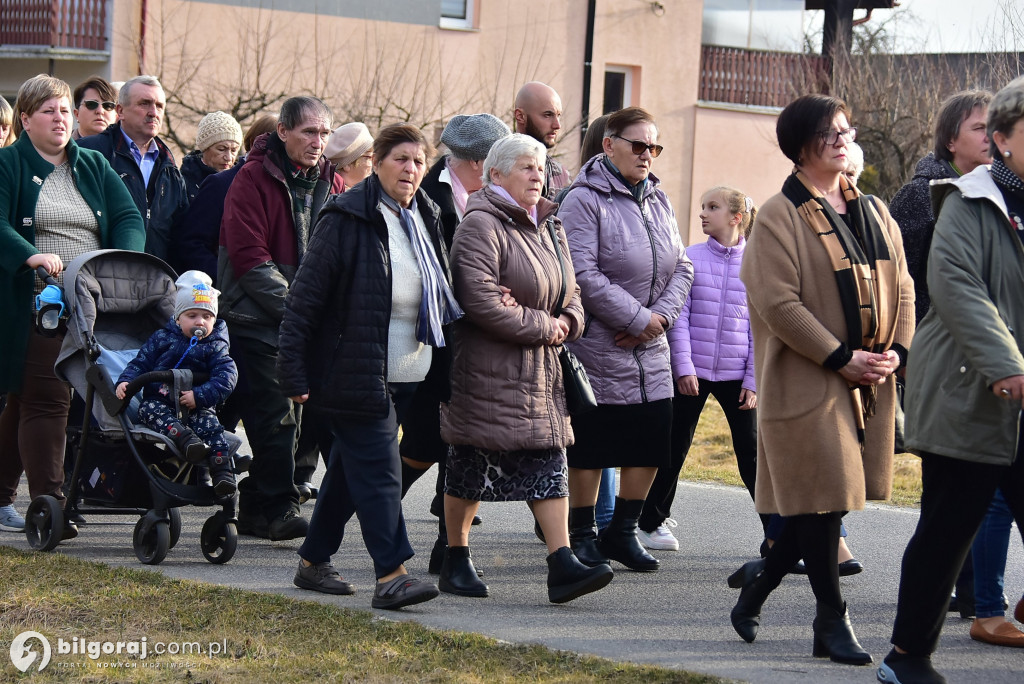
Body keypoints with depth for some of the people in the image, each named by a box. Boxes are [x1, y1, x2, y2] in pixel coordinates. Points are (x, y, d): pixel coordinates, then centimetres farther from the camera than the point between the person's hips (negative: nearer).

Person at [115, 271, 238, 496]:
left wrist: (200, 395, -20)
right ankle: (184, 438, -53)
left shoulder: (216, 348, 7)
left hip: (198, 408, -1)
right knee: (150, 409, -31)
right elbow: (140, 363, 11)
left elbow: (226, 376, -7)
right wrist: (125, 381, -10)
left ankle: (222, 471, -36)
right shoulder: (162, 339, 12)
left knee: (209, 424, -29)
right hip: (160, 402, 1)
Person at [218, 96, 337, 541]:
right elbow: (249, 258, -15)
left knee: (272, 415, 10)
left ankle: (254, 510, 17)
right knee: (274, 416, -9)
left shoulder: (329, 183, 10)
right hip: (256, 319, -6)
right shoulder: (254, 179, -10)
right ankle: (278, 508, -6)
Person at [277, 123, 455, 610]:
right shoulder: (348, 219, -10)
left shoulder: (425, 219, 12)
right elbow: (305, 294, -11)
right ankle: (390, 575, -15)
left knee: (351, 466, 15)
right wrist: (294, 369, -14)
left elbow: (442, 295, 22)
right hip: (354, 372, -7)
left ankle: (313, 561, 26)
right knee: (377, 469, -12)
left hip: (407, 376, 7)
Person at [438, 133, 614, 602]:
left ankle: (562, 565, -6)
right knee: (471, 467, 2)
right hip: (486, 369, -8)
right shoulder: (481, 225, -13)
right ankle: (455, 560, 15)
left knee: (550, 464, -1)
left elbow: (569, 291, 24)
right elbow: (481, 299, -23)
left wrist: (568, 321, 0)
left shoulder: (548, 227, 15)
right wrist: (542, 326, -16)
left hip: (540, 369, 8)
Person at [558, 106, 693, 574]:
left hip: (651, 348, 7)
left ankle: (622, 532, 21)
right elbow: (583, 274, -18)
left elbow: (681, 268, 12)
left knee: (651, 439, 7)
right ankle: (582, 535, 14)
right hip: (597, 345, -7)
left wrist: (661, 315, -6)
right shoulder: (584, 200, -10)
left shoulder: (658, 201, 12)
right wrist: (639, 318, -16)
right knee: (591, 445, 0)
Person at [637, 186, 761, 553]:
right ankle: (650, 522, 21)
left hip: (736, 374, 0)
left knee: (751, 451, 1)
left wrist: (753, 380, -3)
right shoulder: (691, 258, 0)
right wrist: (683, 367, -9)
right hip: (692, 371, 0)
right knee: (674, 449, 7)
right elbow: (679, 317, -1)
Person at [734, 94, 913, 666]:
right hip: (808, 381, -7)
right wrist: (841, 357, -16)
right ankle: (833, 620, 6)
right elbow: (778, 303, -15)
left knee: (831, 500, 9)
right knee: (822, 499, -5)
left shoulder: (875, 213, 14)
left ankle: (761, 578, 29)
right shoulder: (781, 217, -7)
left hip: (869, 383, 7)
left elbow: (902, 289, 15)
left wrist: (895, 350, -2)